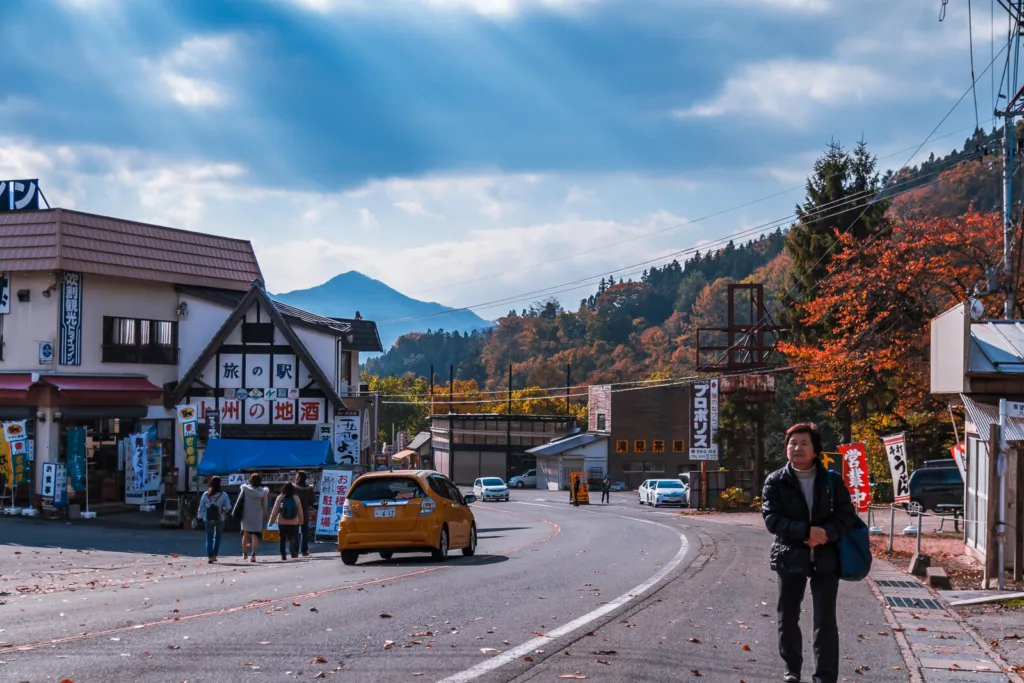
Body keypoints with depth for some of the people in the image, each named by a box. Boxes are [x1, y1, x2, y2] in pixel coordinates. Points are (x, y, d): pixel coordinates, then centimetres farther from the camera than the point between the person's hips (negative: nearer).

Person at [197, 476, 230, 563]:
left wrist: (200, 516, 11)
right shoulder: (223, 495, -8)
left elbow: (201, 507, -1)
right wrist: (223, 512, 6)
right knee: (217, 537, 16)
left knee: (209, 538, 5)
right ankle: (214, 555, 13)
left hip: (208, 519, 1)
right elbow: (228, 507, -13)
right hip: (219, 519, -1)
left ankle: (209, 556, -8)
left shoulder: (206, 495, -3)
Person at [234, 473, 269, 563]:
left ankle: (244, 553, 24)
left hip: (246, 514, 1)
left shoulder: (245, 489, -5)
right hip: (257, 516, -1)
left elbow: (239, 501, 1)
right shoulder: (262, 492, -3)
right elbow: (265, 505, 5)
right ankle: (253, 555, -8)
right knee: (255, 536, 0)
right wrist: (264, 514, 16)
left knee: (245, 534, 15)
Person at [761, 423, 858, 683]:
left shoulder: (832, 480, 0)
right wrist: (806, 531, -23)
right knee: (788, 618, 12)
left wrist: (827, 533, -21)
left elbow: (847, 515, -2)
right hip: (790, 557, 1)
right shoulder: (775, 481, -3)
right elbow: (772, 518, -12)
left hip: (825, 558, -1)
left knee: (826, 622, -5)